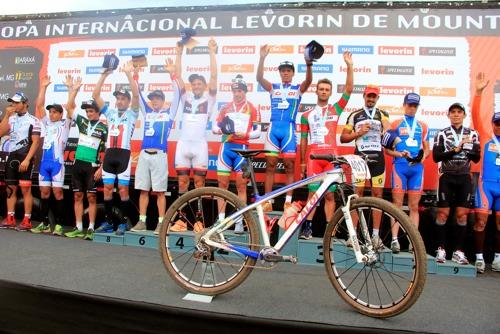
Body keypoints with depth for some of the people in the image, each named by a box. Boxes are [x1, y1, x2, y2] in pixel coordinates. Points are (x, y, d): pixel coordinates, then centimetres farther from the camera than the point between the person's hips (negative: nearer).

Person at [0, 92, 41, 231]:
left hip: (25, 158, -6)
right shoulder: (11, 119, 13)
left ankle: (27, 221, -1)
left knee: (25, 189, -6)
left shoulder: (33, 120, -5)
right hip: (11, 157, 7)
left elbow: (36, 142, -10)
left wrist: (27, 160, -17)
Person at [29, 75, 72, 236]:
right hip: (44, 161, 5)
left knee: (57, 191, -5)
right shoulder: (47, 123, 18)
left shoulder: (65, 124, 6)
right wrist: (43, 87, 7)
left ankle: (58, 224, -2)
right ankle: (44, 223, 13)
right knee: (44, 191, 6)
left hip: (57, 162, -5)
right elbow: (39, 105, 12)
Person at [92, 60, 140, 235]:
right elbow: (95, 95, 11)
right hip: (109, 153, 5)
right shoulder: (110, 113, 17)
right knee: (107, 188, 6)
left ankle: (124, 223, 5)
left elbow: (136, 94, -10)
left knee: (123, 189, -3)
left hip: (123, 154, -4)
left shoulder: (132, 114, 6)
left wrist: (128, 74, -15)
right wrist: (104, 75, 3)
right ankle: (108, 222, 14)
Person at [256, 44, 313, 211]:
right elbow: (259, 78, -4)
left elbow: (309, 80, -10)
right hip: (273, 128, 1)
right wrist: (262, 57, -17)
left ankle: (288, 201, 5)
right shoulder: (273, 88, 13)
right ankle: (267, 201, 5)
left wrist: (308, 64, -29)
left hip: (289, 129, -1)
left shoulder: (298, 89, 10)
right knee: (270, 165, 0)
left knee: (289, 166, 0)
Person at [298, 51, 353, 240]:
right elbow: (303, 140, 11)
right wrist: (302, 162, 8)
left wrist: (349, 66, -5)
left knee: (329, 195, 3)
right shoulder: (307, 114, 11)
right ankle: (307, 227, 2)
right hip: (313, 157, 0)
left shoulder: (336, 109, 11)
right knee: (313, 193, -1)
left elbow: (349, 90, 1)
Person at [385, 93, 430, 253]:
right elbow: (387, 149, 4)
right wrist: (399, 154, -14)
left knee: (414, 206, 4)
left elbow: (427, 148, 16)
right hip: (400, 165, -2)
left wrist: (423, 156, -6)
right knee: (397, 204, -4)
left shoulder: (423, 126, 16)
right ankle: (394, 239, -3)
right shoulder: (395, 124, 8)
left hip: (417, 167, 3)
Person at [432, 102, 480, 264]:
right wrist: (455, 150, -14)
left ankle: (458, 251, 8)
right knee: (443, 213, -3)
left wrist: (467, 147, -13)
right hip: (447, 177, -2)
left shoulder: (472, 134, 9)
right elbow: (436, 156, -5)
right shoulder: (442, 134, 3)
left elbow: (477, 158, 4)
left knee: (462, 214, 1)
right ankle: (441, 249, 4)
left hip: (464, 177, 2)